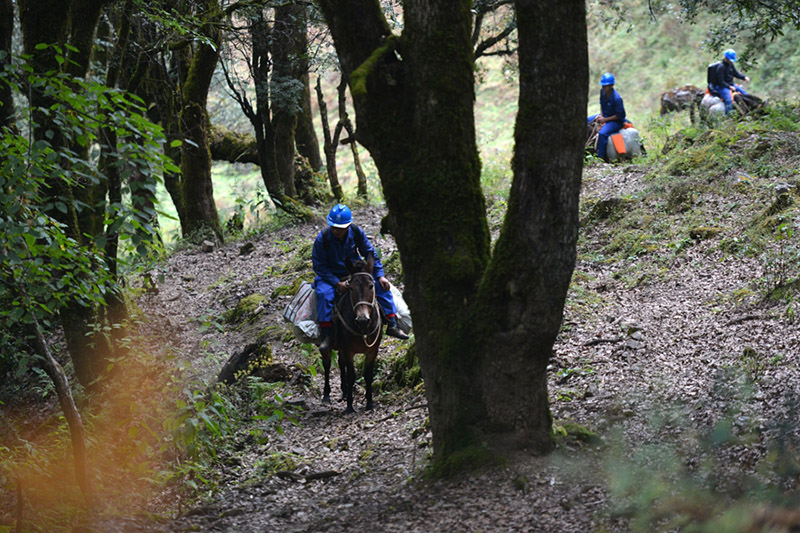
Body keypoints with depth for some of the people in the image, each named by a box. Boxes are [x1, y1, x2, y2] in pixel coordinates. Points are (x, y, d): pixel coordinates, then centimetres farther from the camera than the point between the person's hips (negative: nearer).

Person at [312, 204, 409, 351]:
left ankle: (392, 325, -5)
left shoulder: (356, 233, -12)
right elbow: (318, 265, -17)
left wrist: (380, 275, -9)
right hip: (331, 275, -3)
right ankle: (326, 335, -30)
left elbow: (370, 254, 1)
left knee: (381, 285, -12)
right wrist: (336, 283, -27)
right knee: (324, 293, -33)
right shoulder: (322, 238, -21)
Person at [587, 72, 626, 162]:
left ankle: (600, 157, -27)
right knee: (586, 121, 5)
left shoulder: (617, 98, -28)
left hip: (616, 120, -9)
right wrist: (601, 115, 0)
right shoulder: (602, 91, -4)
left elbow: (621, 115, -22)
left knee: (602, 133, -32)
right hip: (604, 115, 9)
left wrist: (605, 119, -21)